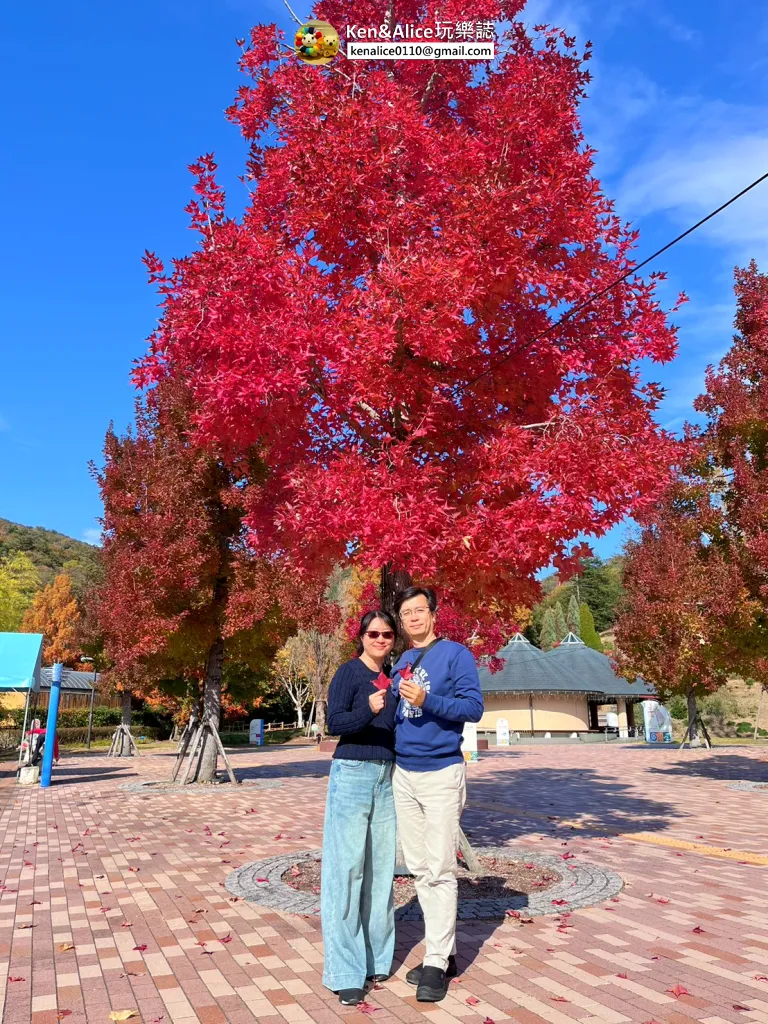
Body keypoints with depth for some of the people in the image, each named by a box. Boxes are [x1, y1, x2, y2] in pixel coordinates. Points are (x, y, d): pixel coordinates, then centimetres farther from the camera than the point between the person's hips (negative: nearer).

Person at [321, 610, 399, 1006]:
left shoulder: (392, 678, 11)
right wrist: (367, 710, -29)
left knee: (380, 867, 10)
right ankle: (345, 972, 4)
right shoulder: (349, 672, -7)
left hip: (387, 778, 6)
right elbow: (335, 722, -13)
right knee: (347, 867, -4)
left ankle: (375, 956, 22)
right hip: (352, 775, -6)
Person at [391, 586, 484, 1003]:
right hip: (403, 774, 6)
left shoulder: (455, 654, -6)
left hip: (441, 773, -6)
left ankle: (437, 963, 10)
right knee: (419, 869, 11)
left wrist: (427, 701, -25)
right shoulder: (400, 664, 12)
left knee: (440, 871, -2)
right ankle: (444, 951, 24)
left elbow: (474, 706, -15)